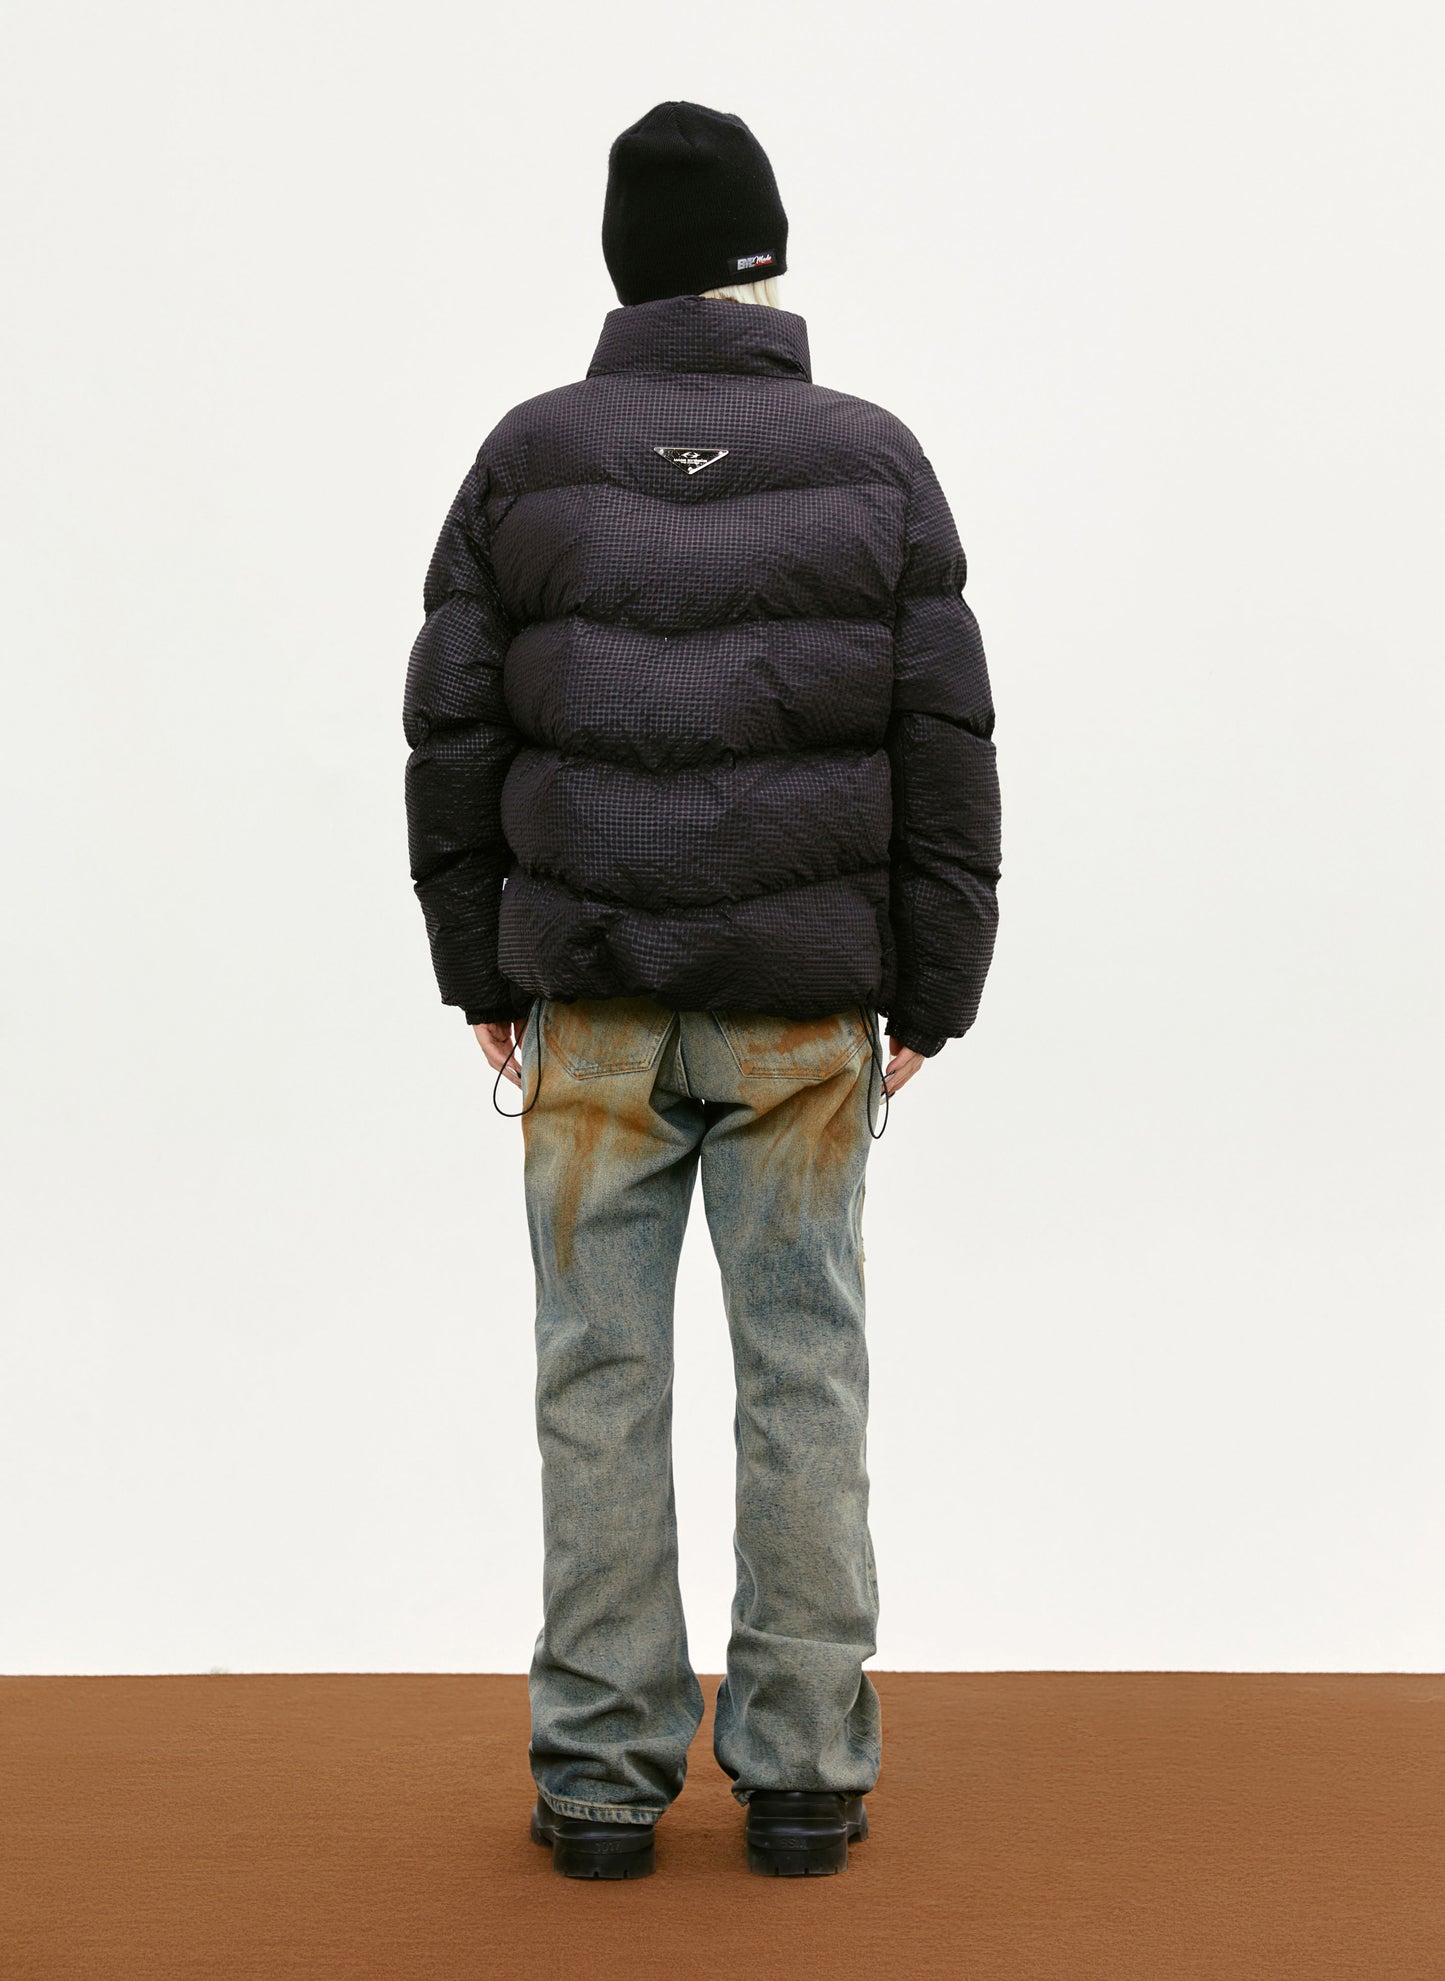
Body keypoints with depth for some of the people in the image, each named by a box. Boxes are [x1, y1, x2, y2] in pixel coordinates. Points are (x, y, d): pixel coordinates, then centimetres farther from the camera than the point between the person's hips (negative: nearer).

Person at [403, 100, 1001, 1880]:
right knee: (804, 1370, 6)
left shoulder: (528, 458, 0)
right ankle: (802, 1774, 11)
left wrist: (480, 976, 8)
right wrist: (930, 998, 4)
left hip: (590, 1000, 1)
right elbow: (945, 753, -2)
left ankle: (602, 1778, 11)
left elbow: (456, 734, 0)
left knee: (603, 1372, 5)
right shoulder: (873, 463, -1)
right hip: (800, 1006, 0)